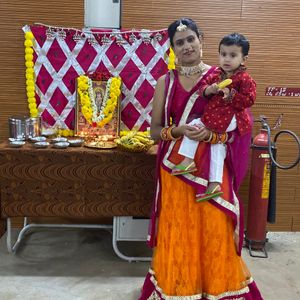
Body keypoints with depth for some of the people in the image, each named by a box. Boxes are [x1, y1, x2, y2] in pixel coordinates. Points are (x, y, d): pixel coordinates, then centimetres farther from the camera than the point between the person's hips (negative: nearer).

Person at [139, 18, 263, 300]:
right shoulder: (165, 82, 4)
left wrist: (212, 132, -17)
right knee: (177, 233, 9)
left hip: (213, 168, -1)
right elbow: (155, 130, 4)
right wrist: (179, 131, -15)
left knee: (215, 232, 7)